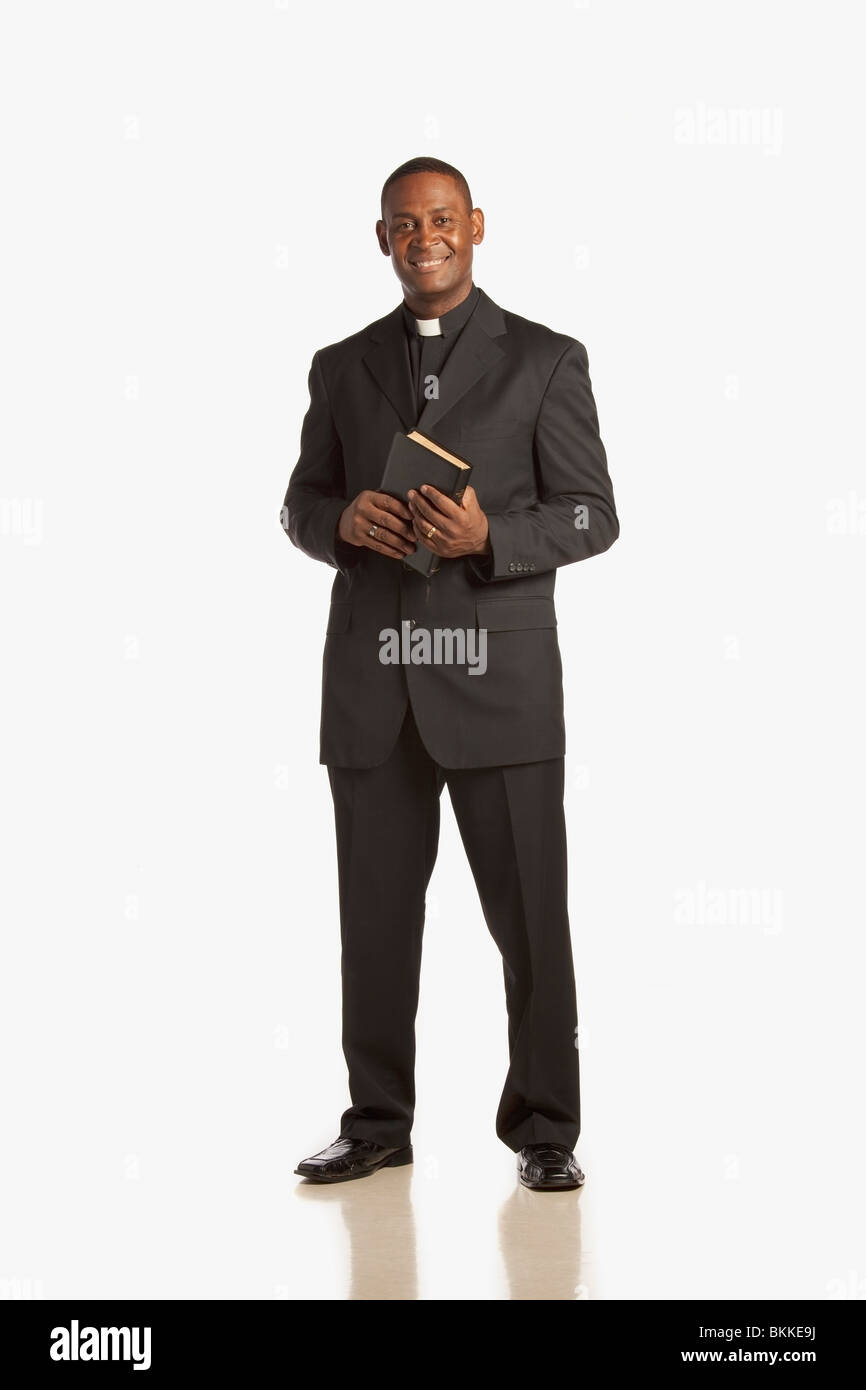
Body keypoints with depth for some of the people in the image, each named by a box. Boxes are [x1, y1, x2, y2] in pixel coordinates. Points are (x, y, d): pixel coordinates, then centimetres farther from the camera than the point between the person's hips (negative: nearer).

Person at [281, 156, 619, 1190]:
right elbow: (301, 505, 17)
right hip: (372, 678, 3)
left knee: (529, 910, 0)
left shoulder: (545, 361, 3)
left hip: (497, 677, -3)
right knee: (376, 910, 7)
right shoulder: (342, 368, 13)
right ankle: (378, 1123, 20)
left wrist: (488, 538, -18)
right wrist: (344, 520, -7)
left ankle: (542, 1128, 13)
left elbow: (591, 515, 0)